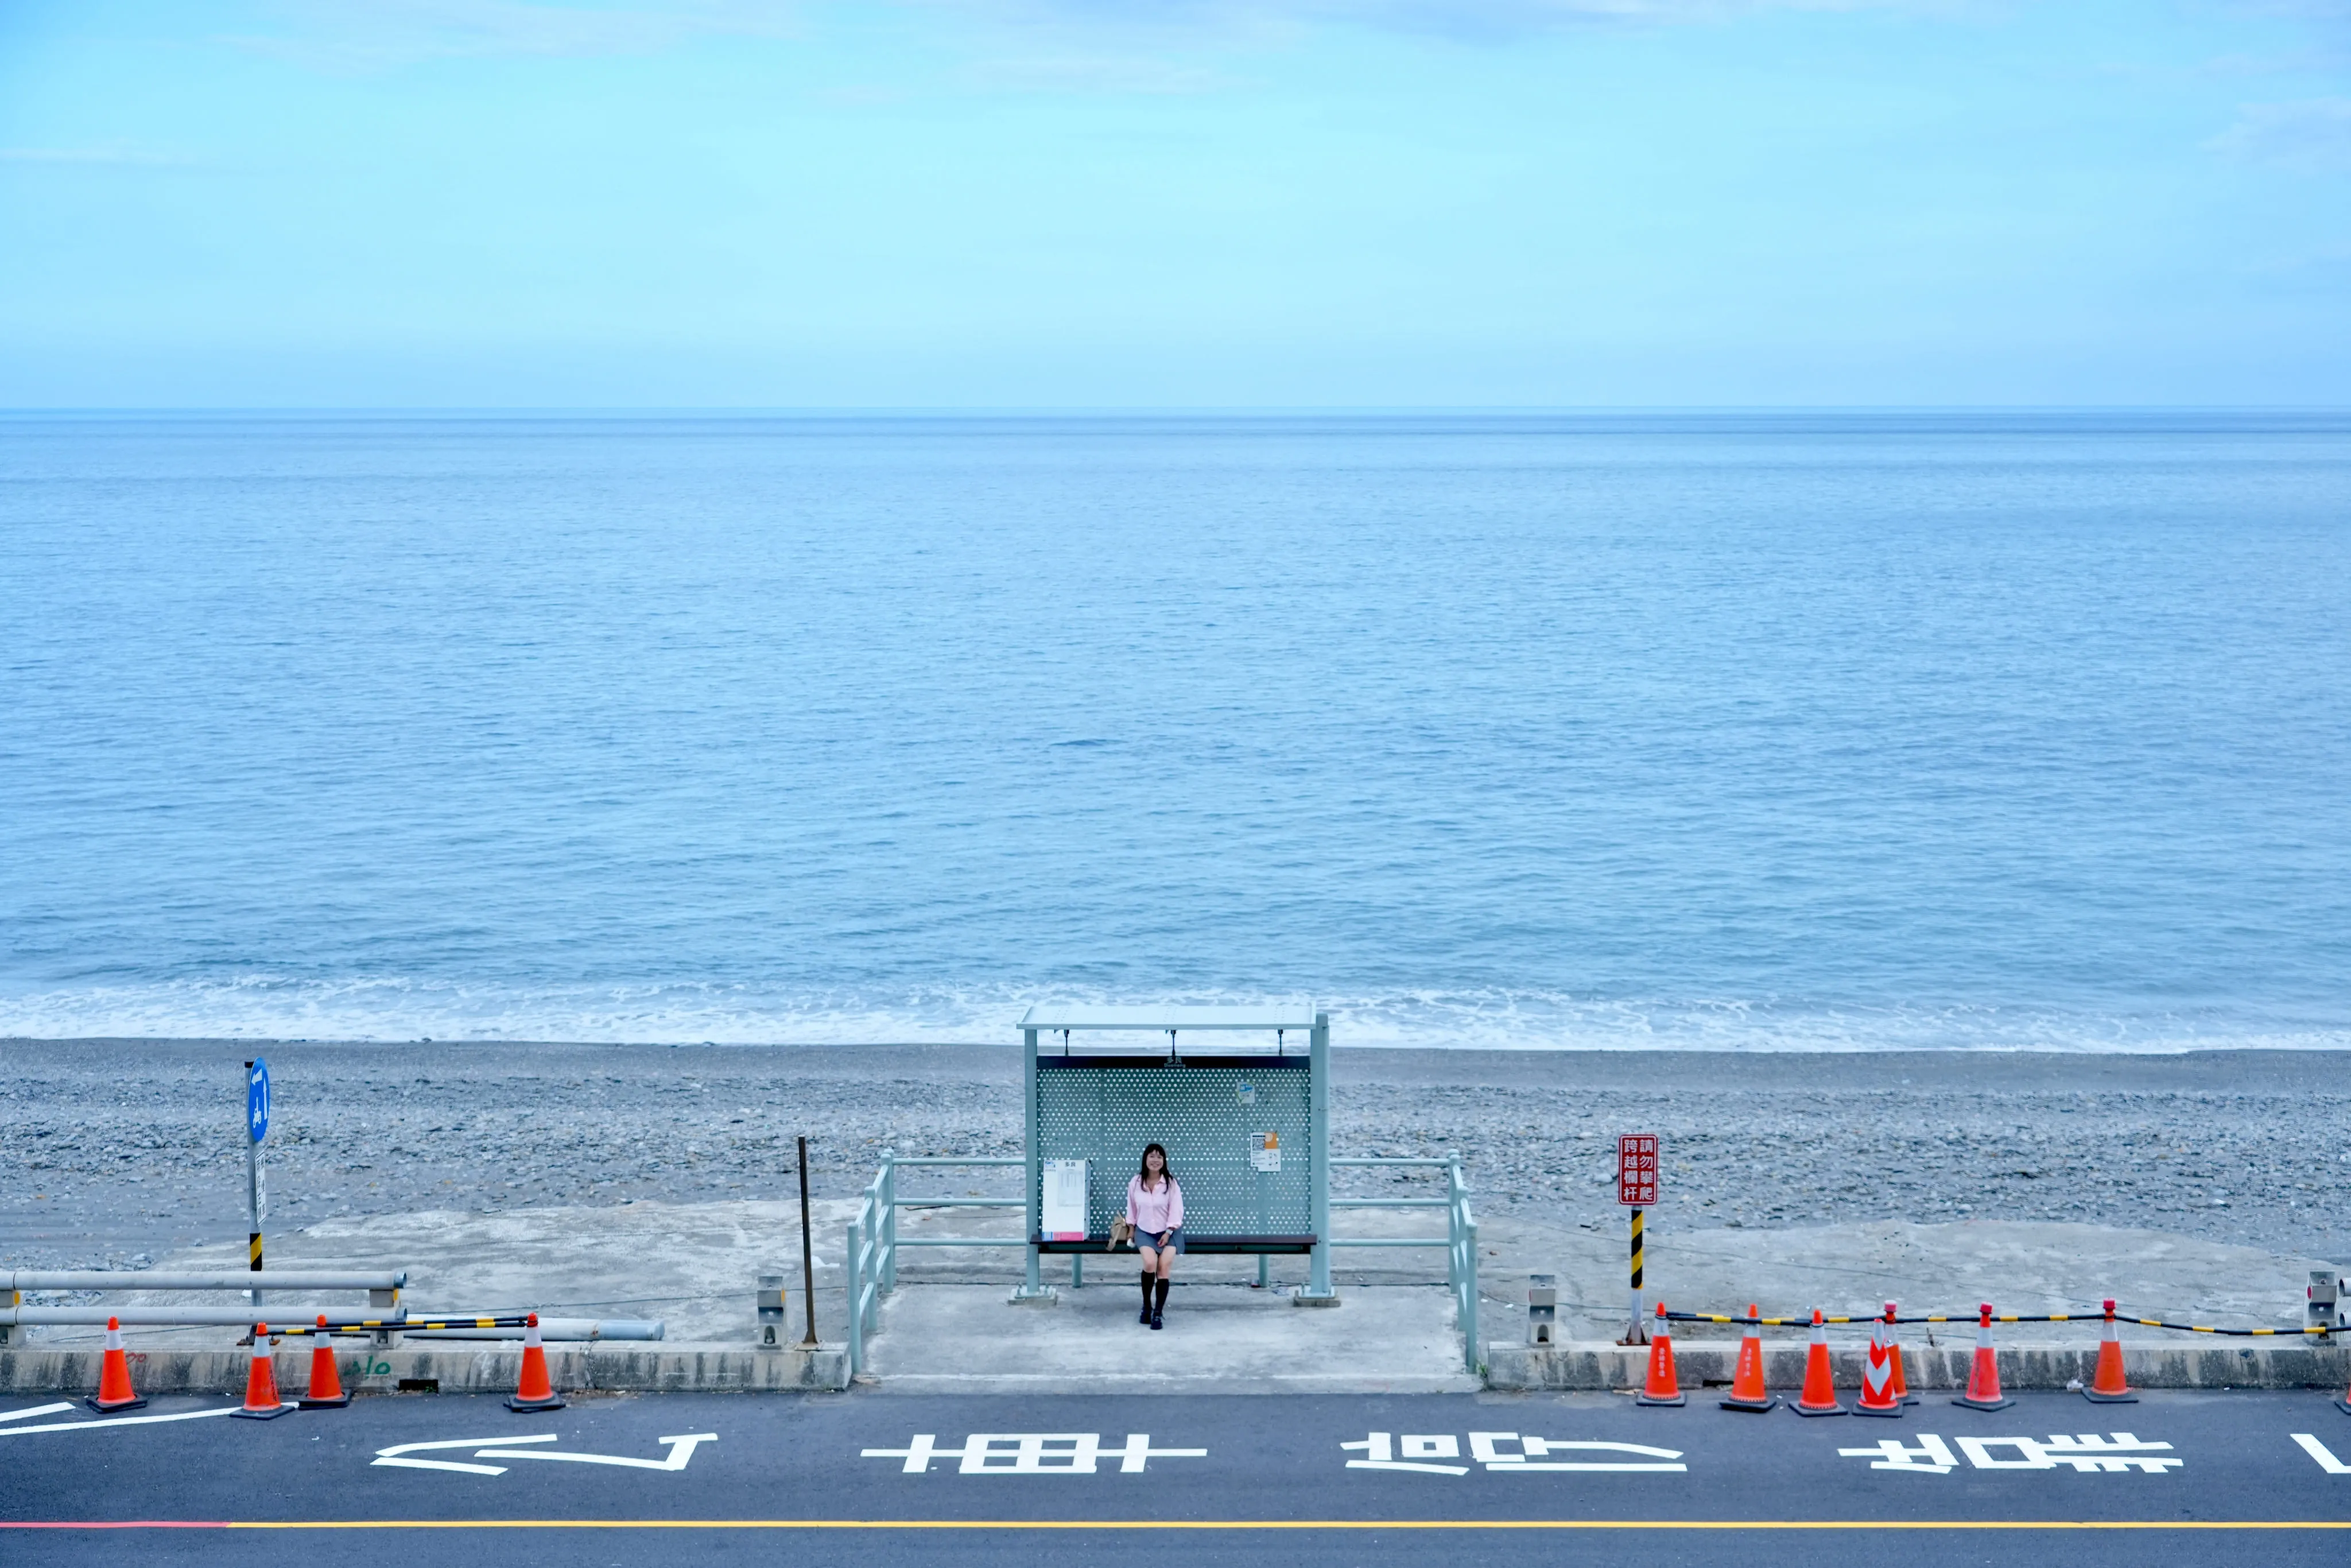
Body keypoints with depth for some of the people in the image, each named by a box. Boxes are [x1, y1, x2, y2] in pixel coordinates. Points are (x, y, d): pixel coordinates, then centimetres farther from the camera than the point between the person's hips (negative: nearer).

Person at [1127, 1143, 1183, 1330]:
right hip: (1145, 1231, 1)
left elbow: (1176, 1210, -8)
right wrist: (1130, 1231, 11)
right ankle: (1147, 1306, -3)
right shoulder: (1136, 1183, -2)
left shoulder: (1170, 1183, -9)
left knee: (1164, 1268, -15)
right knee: (1150, 1263, -24)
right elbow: (1132, 1209, 10)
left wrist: (1168, 1233, -13)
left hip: (1168, 1232, -1)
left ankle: (1158, 1314, -5)